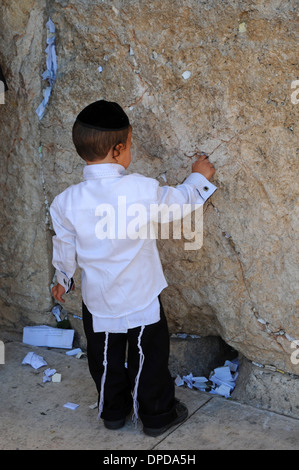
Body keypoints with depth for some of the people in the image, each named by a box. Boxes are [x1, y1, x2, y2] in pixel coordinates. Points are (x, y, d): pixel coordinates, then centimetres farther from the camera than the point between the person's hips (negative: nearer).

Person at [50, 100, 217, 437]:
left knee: (105, 360, 22)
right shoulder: (143, 189, -23)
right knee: (148, 359, 17)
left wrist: (63, 280, 18)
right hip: (141, 298, -2)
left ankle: (113, 412, 42)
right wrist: (199, 178, 16)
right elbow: (180, 200, -3)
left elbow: (65, 250, -1)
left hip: (97, 300, 3)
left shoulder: (66, 202, -15)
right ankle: (157, 415, 35)